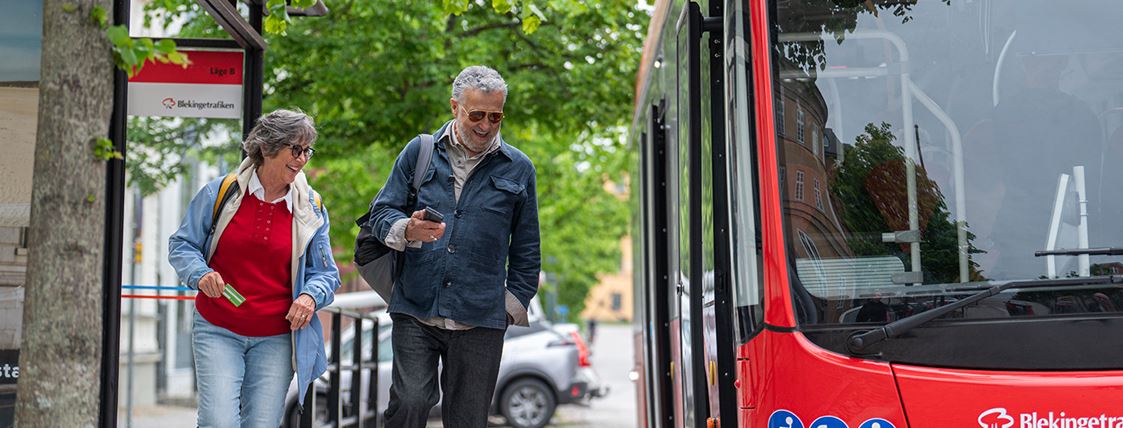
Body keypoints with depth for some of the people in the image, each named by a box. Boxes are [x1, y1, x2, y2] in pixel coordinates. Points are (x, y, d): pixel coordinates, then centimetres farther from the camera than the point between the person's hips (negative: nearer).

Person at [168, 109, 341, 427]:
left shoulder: (312, 208, 3)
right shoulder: (220, 192, -2)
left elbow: (326, 272, 9)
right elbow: (181, 244, 7)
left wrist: (311, 296, -13)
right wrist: (200, 274, -14)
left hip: (276, 338, 2)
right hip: (218, 331, -1)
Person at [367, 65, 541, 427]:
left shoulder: (518, 169, 9)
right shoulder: (419, 151, 9)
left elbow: (526, 251, 14)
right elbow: (381, 213, 9)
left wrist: (512, 306, 7)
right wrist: (408, 231, -14)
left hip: (480, 322, 0)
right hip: (415, 312, 0)